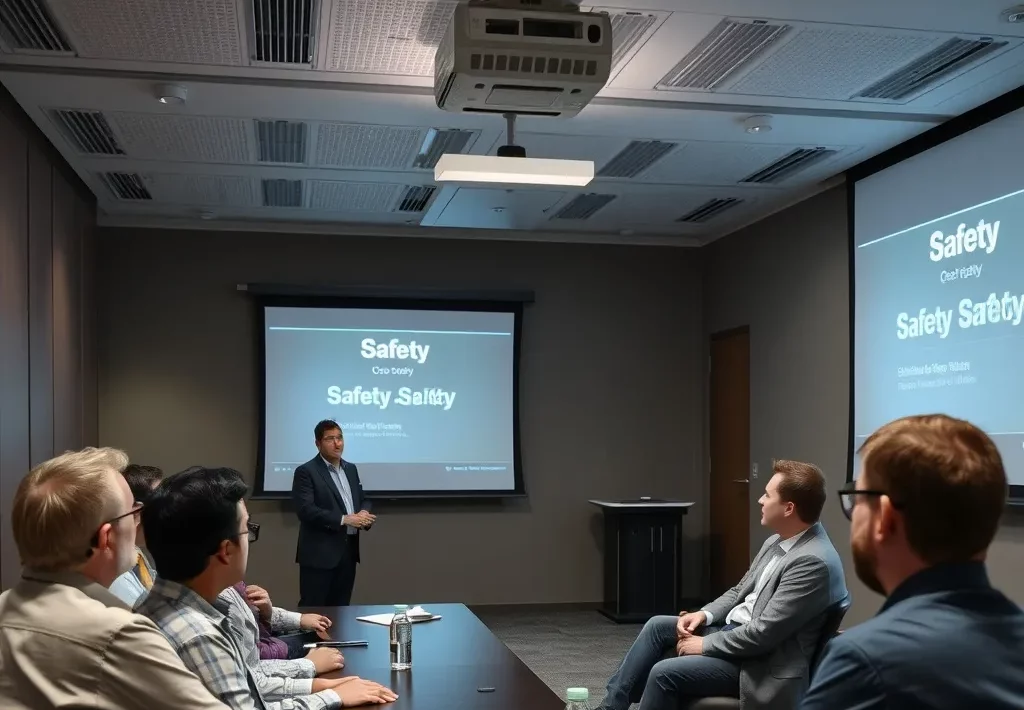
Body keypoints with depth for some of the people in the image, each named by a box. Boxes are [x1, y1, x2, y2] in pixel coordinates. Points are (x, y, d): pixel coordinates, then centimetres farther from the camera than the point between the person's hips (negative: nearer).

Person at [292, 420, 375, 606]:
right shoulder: (306, 472, -7)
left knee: (340, 609, 10)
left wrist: (364, 513, -5)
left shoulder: (350, 469, 16)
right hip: (320, 553, -7)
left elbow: (362, 501, 20)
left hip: (348, 550, 7)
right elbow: (306, 510, -18)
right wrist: (344, 519, -21)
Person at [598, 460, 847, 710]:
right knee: (657, 626, 7)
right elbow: (740, 591, 17)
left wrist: (704, 645, -16)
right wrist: (704, 614, -1)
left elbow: (763, 633, -26)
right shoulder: (777, 542, 6)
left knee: (664, 673, -19)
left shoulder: (814, 562, -26)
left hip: (759, 661, -10)